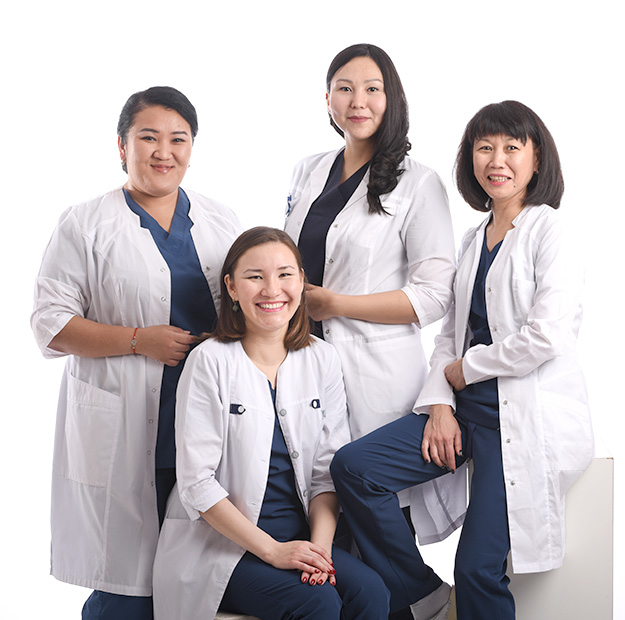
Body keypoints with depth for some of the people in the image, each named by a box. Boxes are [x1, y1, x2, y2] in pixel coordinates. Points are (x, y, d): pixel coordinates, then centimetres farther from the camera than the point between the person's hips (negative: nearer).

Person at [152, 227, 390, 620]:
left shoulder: (322, 359, 7)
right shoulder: (211, 361, -6)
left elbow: (328, 471, 5)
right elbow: (197, 484, -10)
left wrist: (320, 545, -12)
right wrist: (272, 550, -16)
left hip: (300, 538, 4)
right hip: (221, 543, -4)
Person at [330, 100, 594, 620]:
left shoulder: (548, 231, -8)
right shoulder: (474, 240, 15)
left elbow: (546, 337, -18)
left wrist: (463, 370, -7)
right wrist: (440, 405, -1)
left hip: (529, 415, -7)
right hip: (469, 405, 7)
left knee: (479, 567, -11)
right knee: (353, 466, -8)